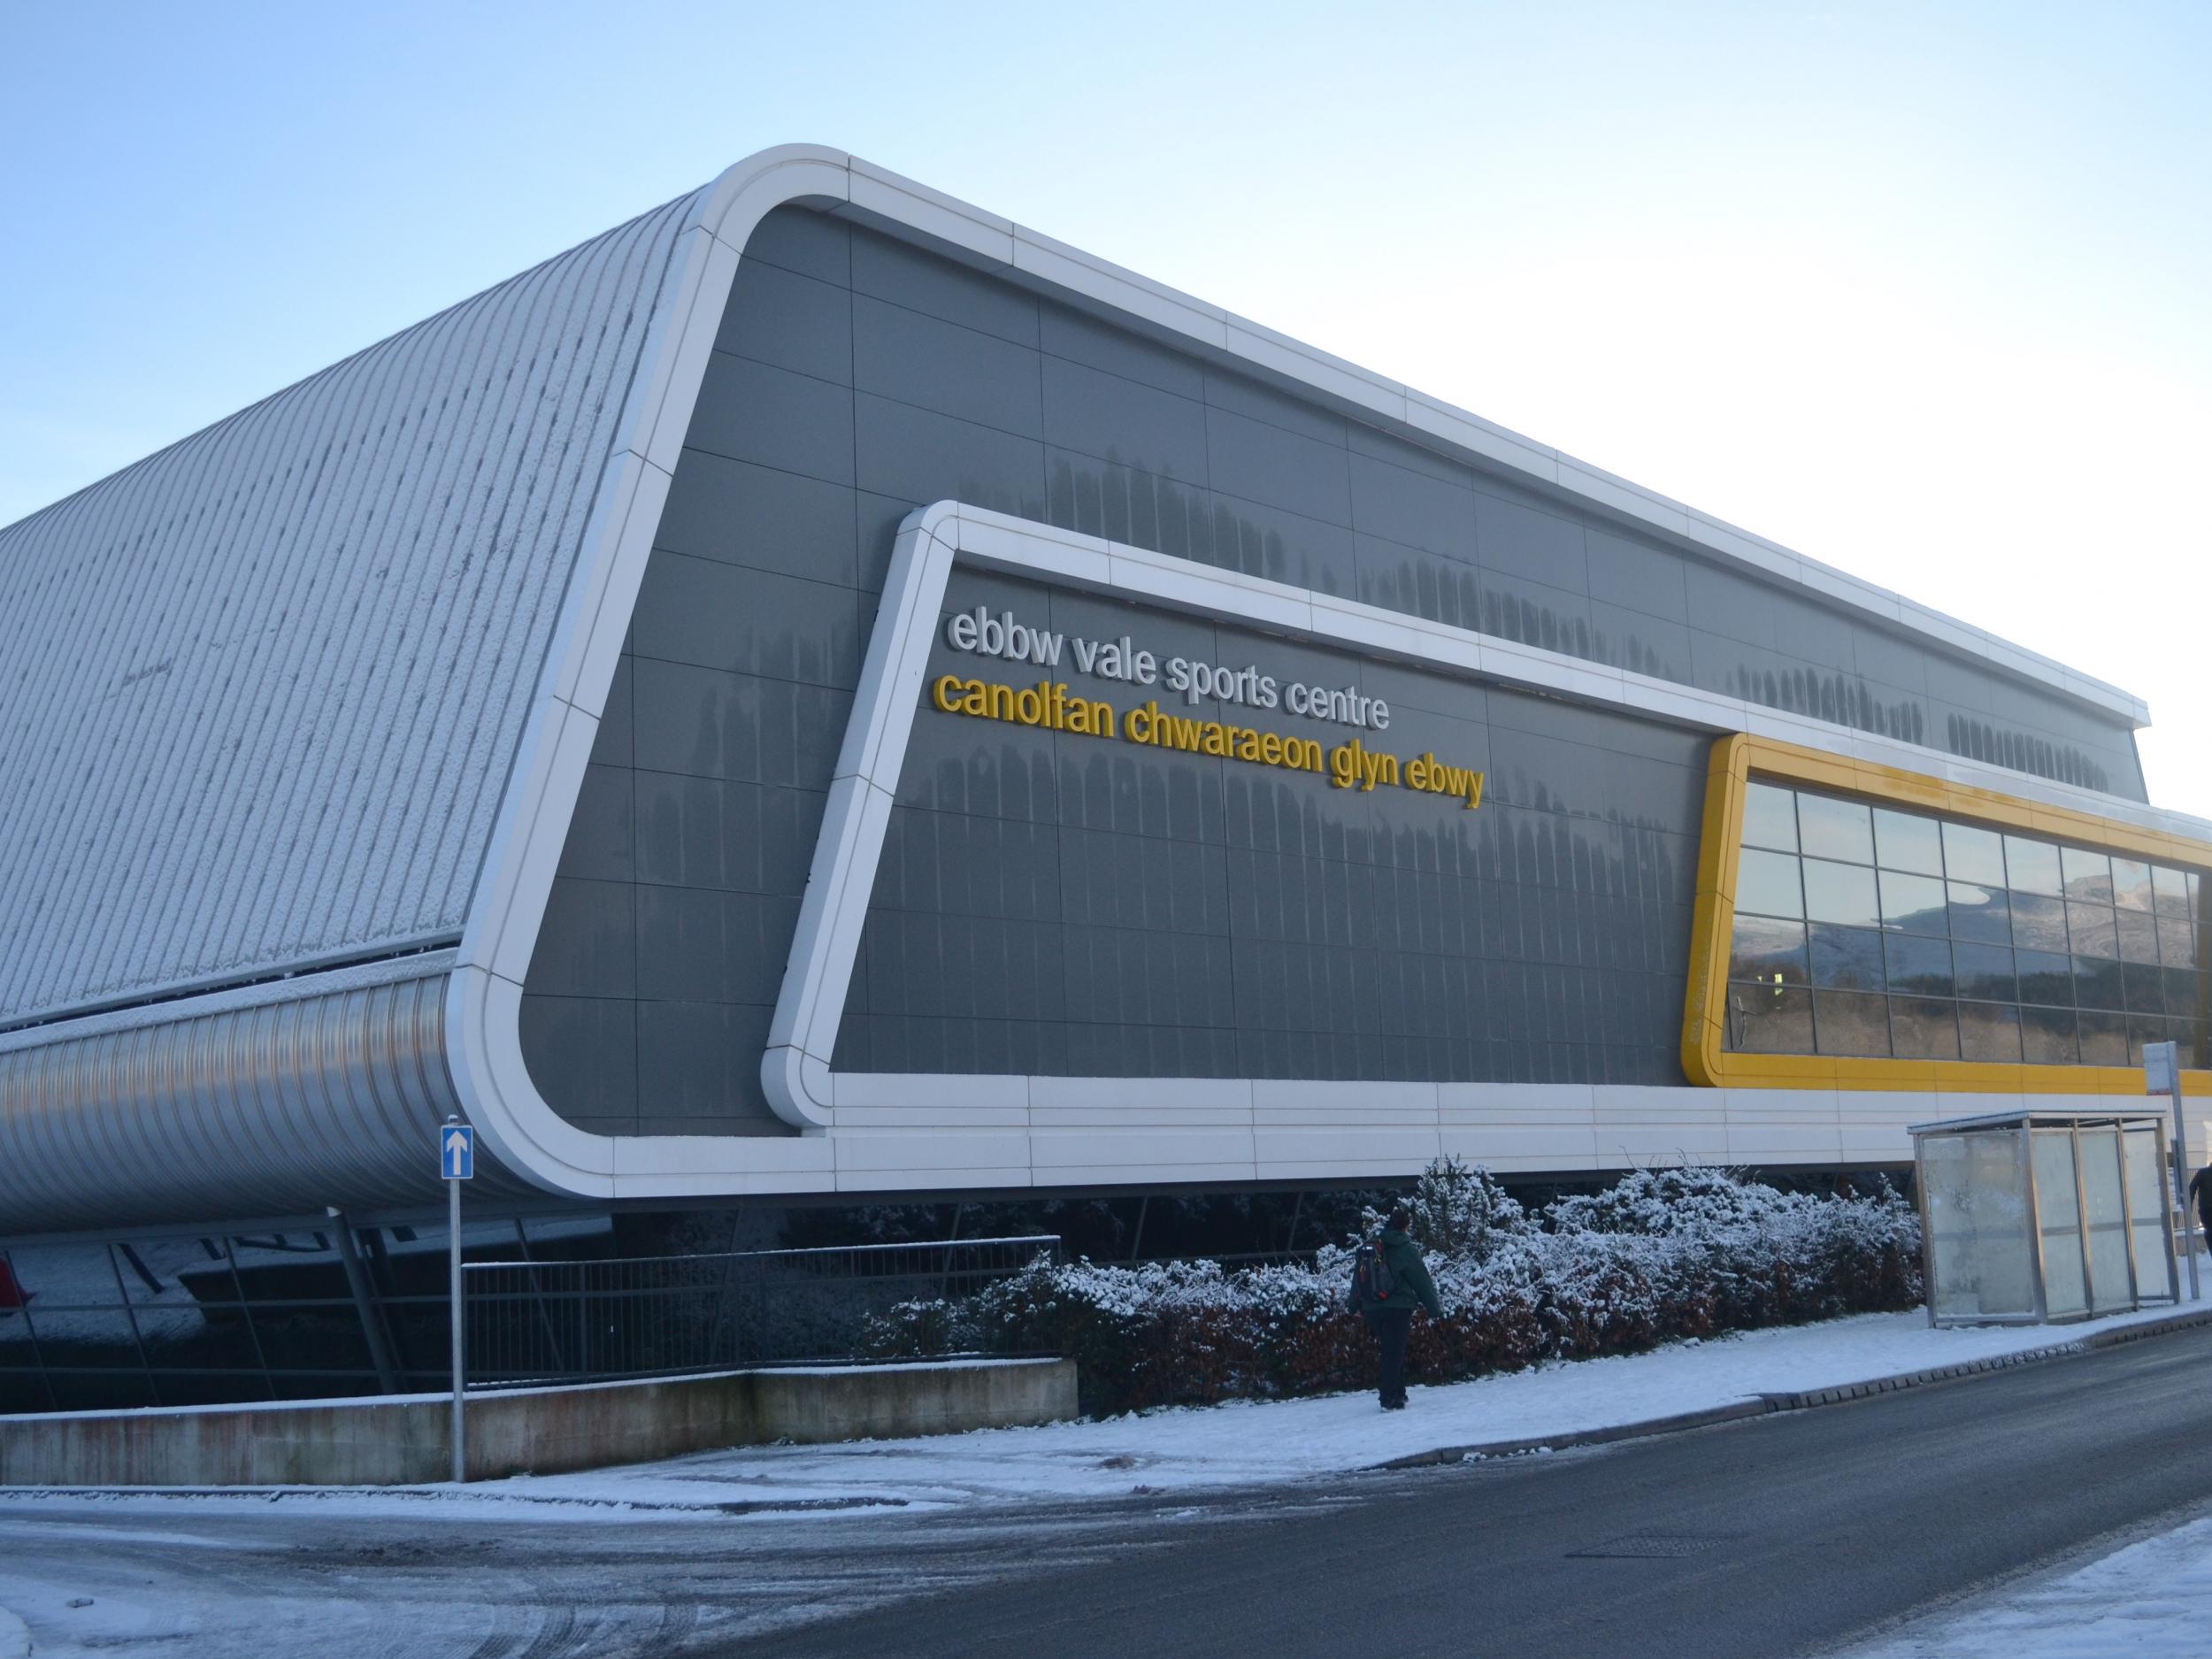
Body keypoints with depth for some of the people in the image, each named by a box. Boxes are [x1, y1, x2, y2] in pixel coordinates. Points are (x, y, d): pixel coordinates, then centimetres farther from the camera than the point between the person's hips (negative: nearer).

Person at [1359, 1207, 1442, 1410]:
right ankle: (1390, 1399, -6)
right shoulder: (1406, 1249, -8)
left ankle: (1397, 1394, 21)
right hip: (1398, 1308, -5)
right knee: (1395, 1354, -2)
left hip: (1372, 1308, 5)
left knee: (1389, 1351, 16)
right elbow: (1422, 1281, -5)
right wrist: (1434, 1309, 1)